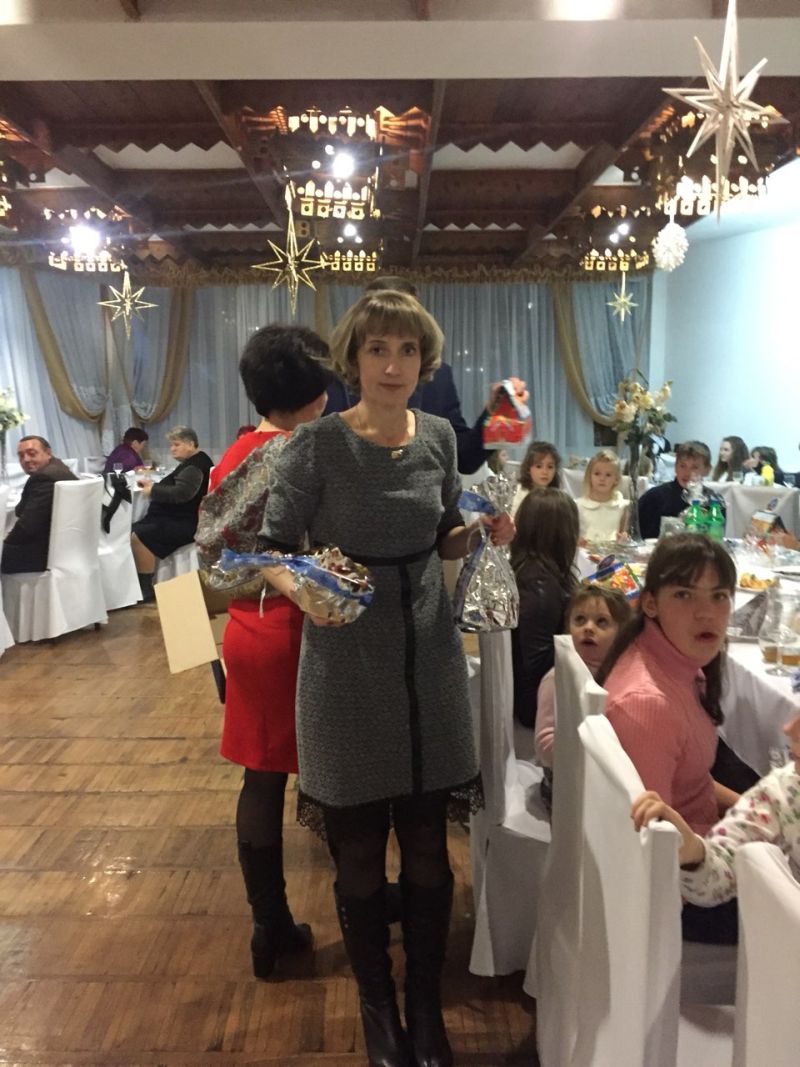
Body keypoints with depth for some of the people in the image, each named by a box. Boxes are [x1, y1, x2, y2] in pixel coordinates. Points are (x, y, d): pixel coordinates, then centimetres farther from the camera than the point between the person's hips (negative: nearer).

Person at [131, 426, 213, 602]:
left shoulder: (196, 465, -14)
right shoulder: (190, 463, 20)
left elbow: (181, 493, -27)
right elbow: (172, 488, 21)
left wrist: (153, 491, -16)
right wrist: (153, 485, 4)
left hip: (185, 523, -11)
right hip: (175, 519, 11)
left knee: (138, 537, -23)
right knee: (131, 531, 3)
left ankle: (146, 589, -16)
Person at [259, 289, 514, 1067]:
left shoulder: (438, 437, 3)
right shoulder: (316, 443, -11)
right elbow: (273, 551, -9)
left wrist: (484, 533, -5)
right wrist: (305, 592, -29)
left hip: (428, 657, 4)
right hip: (346, 663, -3)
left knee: (427, 850, 12)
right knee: (359, 857, 10)